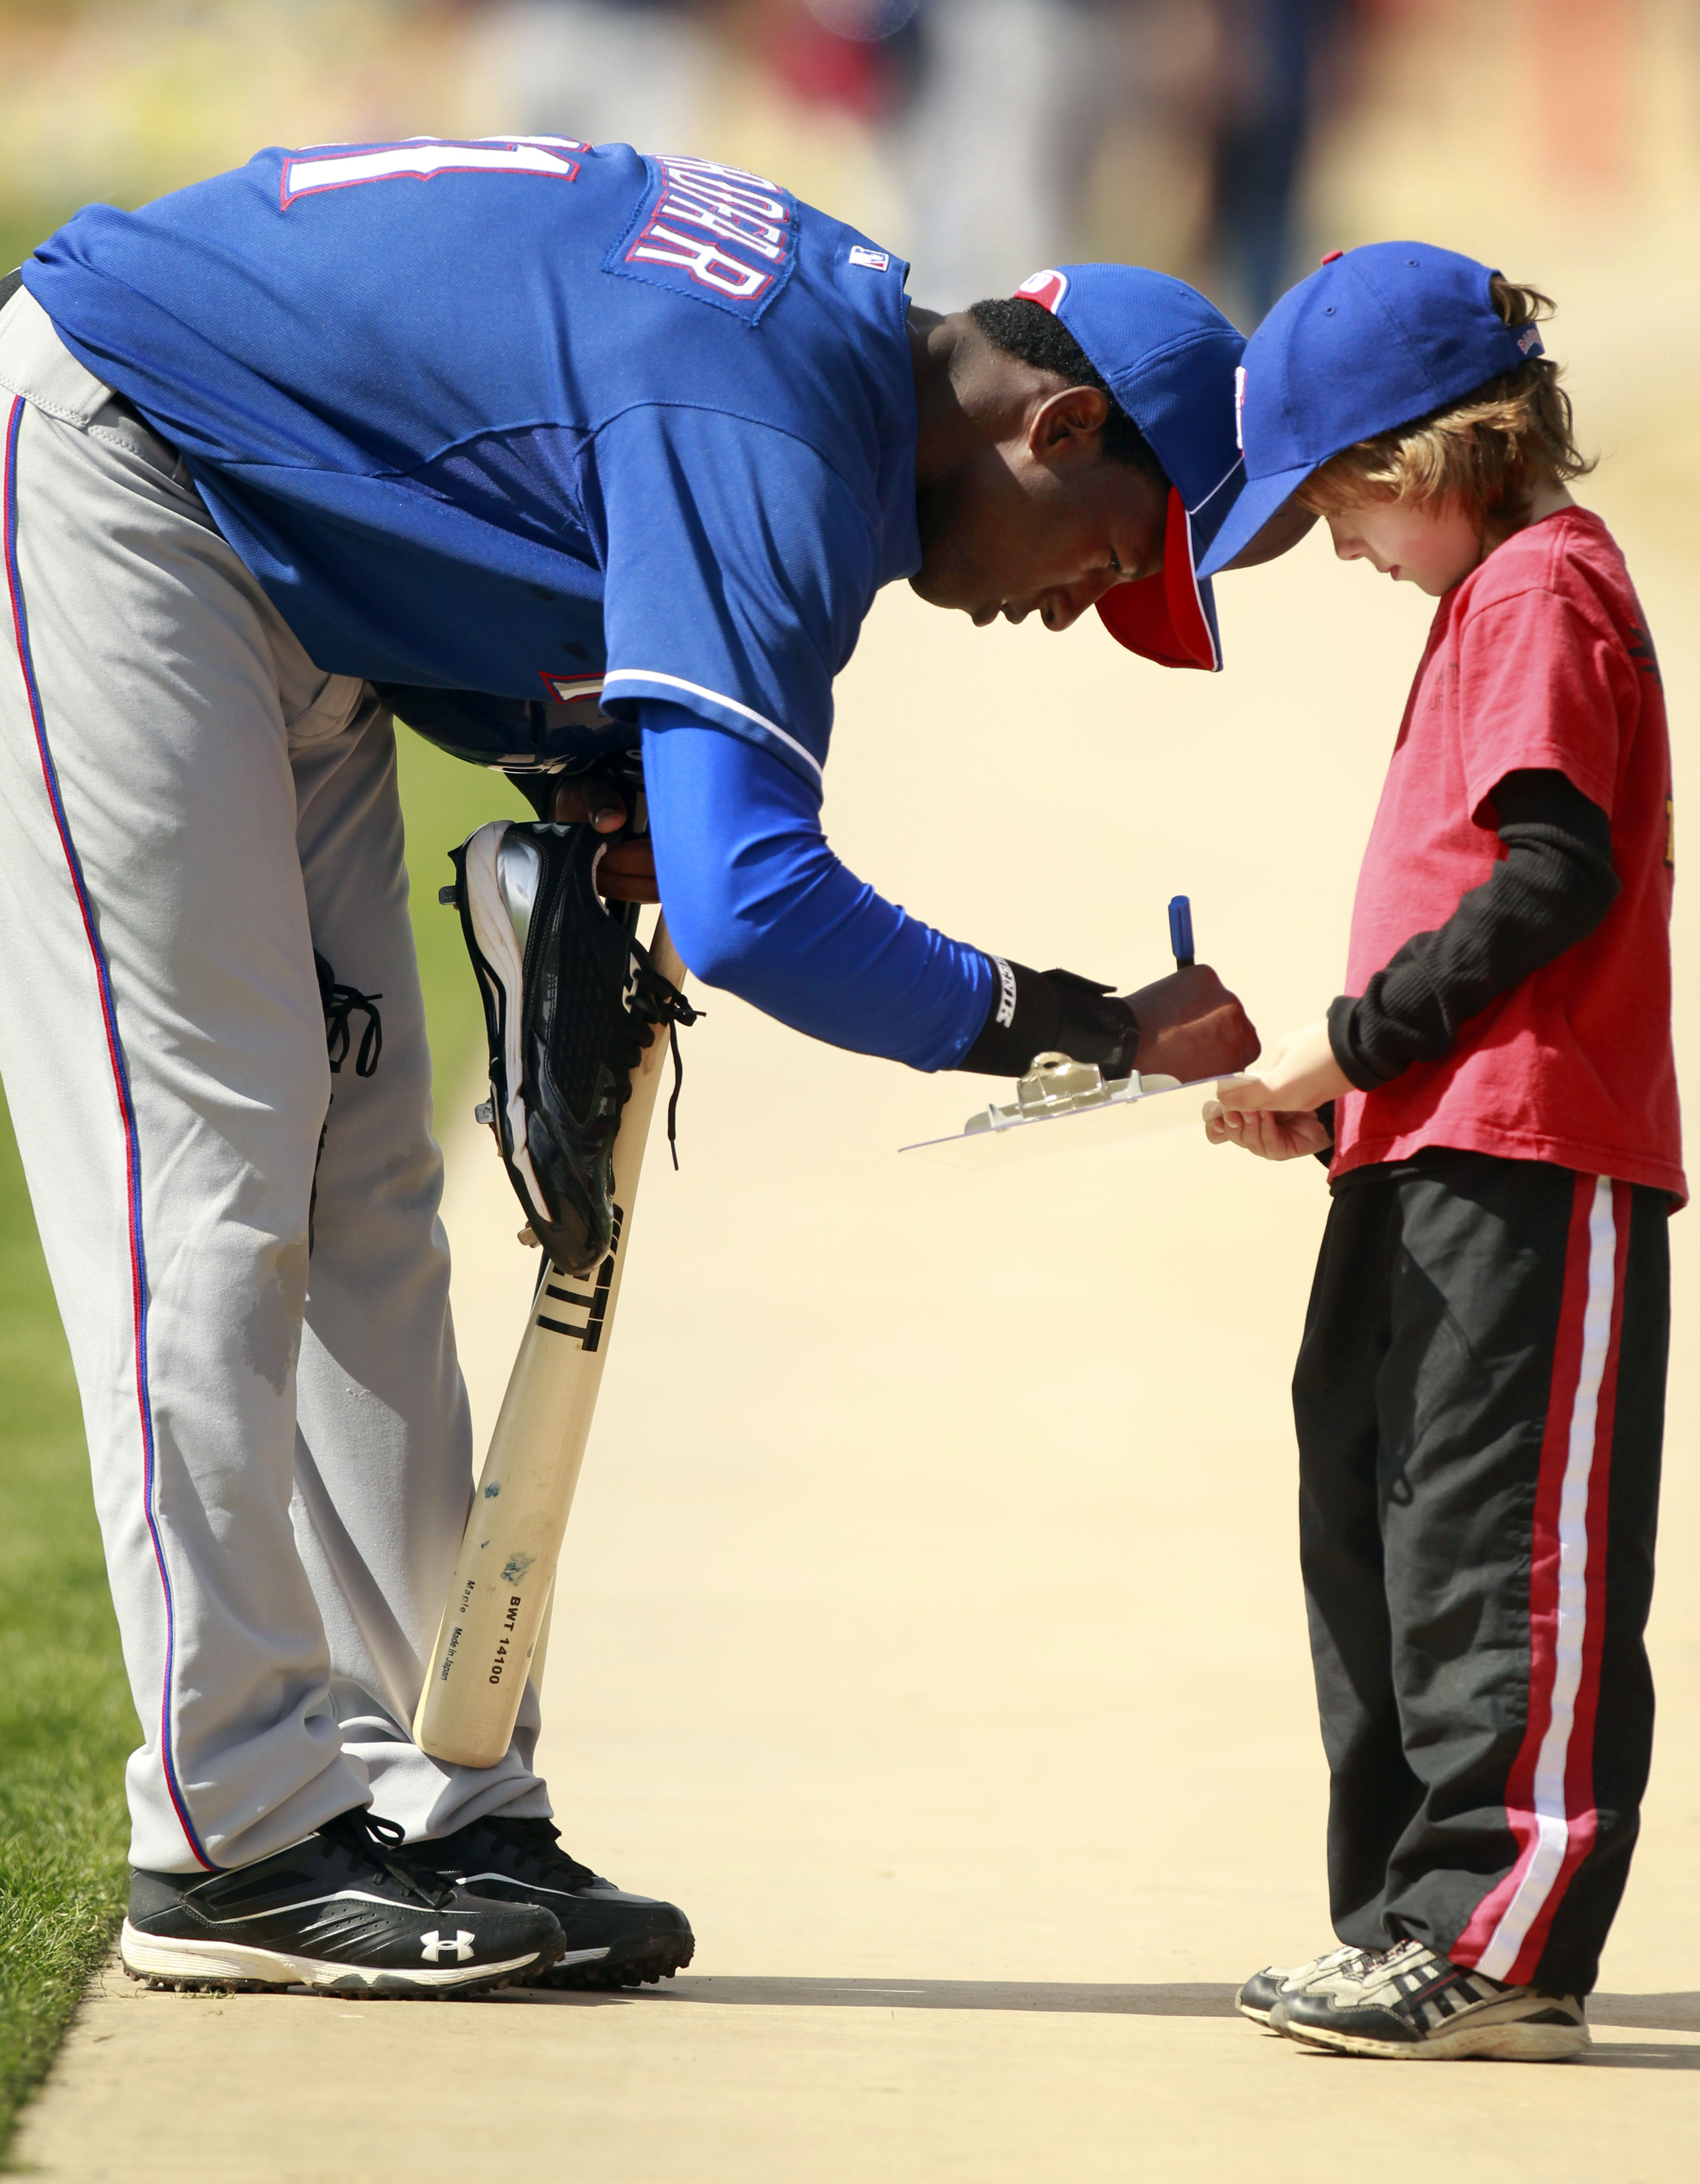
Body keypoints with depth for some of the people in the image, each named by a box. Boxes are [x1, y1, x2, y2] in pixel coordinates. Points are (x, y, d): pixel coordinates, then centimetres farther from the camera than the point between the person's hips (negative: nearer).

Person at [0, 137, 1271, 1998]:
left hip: (283, 574, 11)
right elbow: (746, 907, -36)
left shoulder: (847, 321, 4)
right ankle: (240, 1834, -11)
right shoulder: (777, 443, -27)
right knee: (210, 1156, -12)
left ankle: (436, 1802, 8)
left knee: (353, 1173, 7)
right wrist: (1085, 1029, -29)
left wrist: (594, 794, -4)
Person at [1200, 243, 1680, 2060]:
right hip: (1435, 1162, 11)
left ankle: (1501, 1945, -8)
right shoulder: (1498, 593, 21)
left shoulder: (1540, 593, -10)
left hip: (1531, 1168, -11)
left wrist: (1354, 1042, -13)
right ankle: (1419, 1927, 21)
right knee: (1380, 1534, 14)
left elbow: (1553, 879, -19)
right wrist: (1340, 1090, 13)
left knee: (1507, 1566, -9)